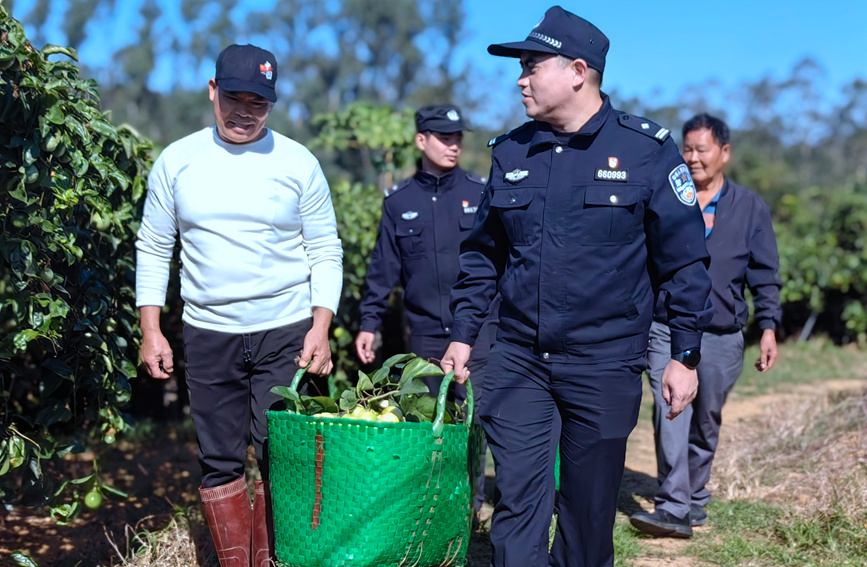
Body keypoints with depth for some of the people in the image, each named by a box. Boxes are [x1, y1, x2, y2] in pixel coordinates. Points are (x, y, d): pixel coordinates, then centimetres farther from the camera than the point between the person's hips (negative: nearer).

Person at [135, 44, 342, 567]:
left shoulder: (298, 164, 0)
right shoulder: (177, 161, 4)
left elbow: (326, 251, 3)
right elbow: (153, 249, 9)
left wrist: (321, 328, -7)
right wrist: (151, 332, 3)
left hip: (286, 332, -1)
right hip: (208, 334, 2)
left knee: (279, 456, -1)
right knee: (221, 460, 6)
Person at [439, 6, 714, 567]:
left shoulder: (647, 150, -5)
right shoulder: (511, 152, 6)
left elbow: (685, 260, -3)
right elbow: (483, 253, 15)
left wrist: (685, 355, -4)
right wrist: (462, 335, 11)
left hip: (606, 367, -2)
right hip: (518, 362, 3)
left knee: (591, 506, 10)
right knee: (518, 499, 1)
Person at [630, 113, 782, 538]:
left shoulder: (750, 208, 7)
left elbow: (764, 275, 7)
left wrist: (768, 328, -1)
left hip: (722, 338, 1)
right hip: (666, 330, -1)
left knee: (706, 423, 11)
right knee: (670, 415, -15)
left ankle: (694, 500, 28)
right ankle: (673, 508, -15)